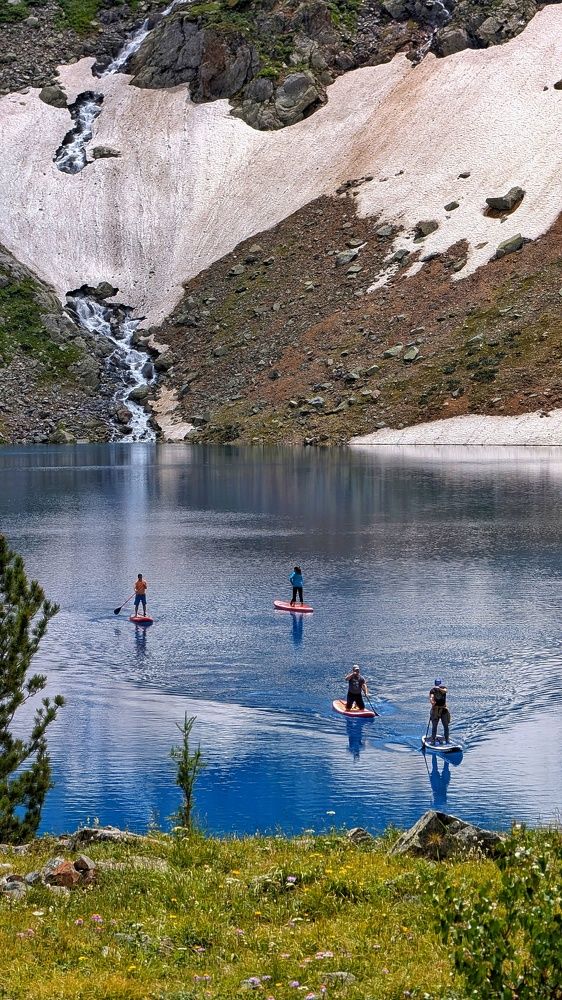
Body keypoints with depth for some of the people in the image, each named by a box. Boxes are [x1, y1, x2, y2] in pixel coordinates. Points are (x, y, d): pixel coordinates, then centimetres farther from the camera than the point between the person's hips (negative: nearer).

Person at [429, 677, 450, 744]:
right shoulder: (433, 690, -6)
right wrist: (432, 701, -45)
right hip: (435, 709, -2)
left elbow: (445, 691, -24)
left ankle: (447, 740, 11)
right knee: (434, 726, -4)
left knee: (446, 725, 2)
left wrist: (439, 688, -43)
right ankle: (433, 739, 0)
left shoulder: (443, 688, 0)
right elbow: (431, 697, -23)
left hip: (443, 709, 2)